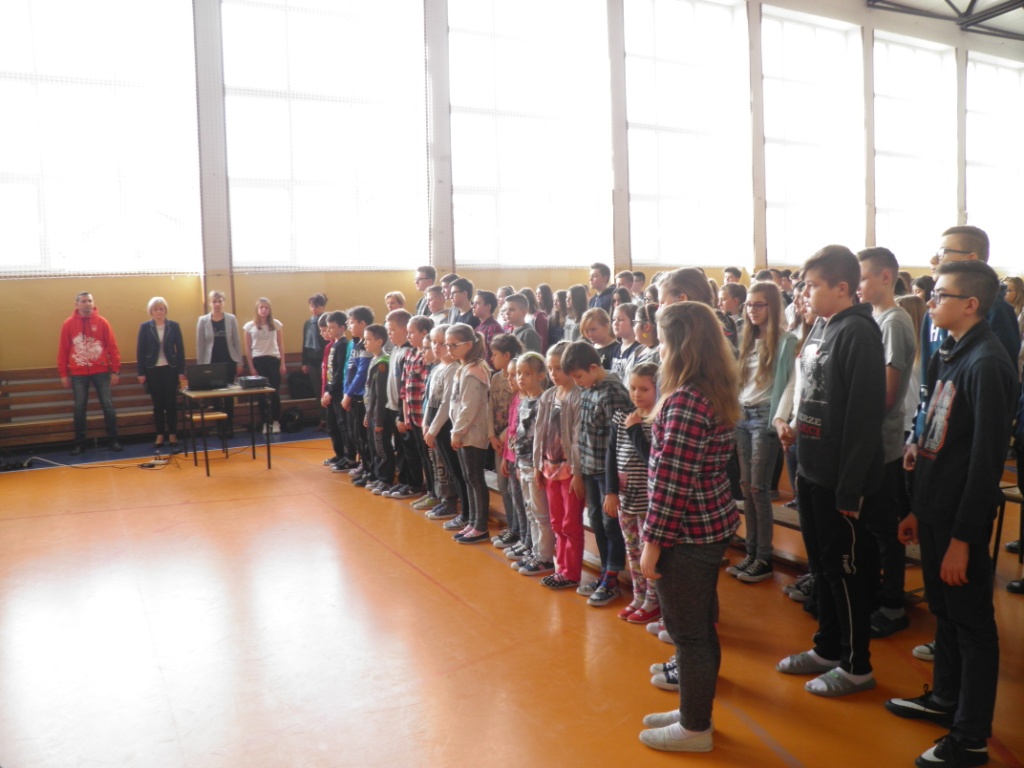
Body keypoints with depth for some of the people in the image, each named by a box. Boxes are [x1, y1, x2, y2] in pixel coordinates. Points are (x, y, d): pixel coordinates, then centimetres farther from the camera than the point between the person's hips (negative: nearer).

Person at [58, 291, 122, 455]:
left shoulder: (102, 322, 1)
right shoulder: (68, 324, 3)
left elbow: (112, 347, 1)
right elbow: (63, 350, 5)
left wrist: (115, 370, -3)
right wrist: (63, 374, 2)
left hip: (101, 371, 0)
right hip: (78, 373, 1)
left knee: (108, 405, 1)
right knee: (79, 408, 5)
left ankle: (113, 440, 9)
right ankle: (79, 443, 13)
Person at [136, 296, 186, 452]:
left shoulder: (174, 326, 1)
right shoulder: (145, 327, 0)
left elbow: (180, 349, 2)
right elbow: (140, 351, 1)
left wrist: (181, 371, -2)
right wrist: (141, 372, -3)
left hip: (170, 368, 0)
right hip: (152, 370, 0)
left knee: (171, 403, -1)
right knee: (158, 404, 6)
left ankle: (173, 437, 3)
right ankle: (160, 436, 14)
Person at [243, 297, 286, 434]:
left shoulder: (277, 324, 3)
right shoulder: (249, 326, 1)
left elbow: (281, 346, 6)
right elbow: (249, 348, 3)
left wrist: (283, 363, 1)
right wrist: (251, 367, -1)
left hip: (273, 360, 0)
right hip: (258, 361, 0)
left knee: (275, 392, -2)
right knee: (261, 394, 4)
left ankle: (276, 422, 7)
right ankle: (265, 422, 11)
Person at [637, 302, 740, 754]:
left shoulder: (685, 400, -23)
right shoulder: (719, 392, 6)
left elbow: (673, 480, -23)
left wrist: (652, 542, -17)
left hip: (687, 532, -9)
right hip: (712, 523, 9)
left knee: (688, 631, 7)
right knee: (701, 625, 21)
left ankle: (695, 729, 24)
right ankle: (695, 710, 37)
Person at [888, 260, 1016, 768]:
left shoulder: (986, 363, -19)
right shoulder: (949, 355, 8)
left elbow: (987, 457, -21)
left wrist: (963, 537, -19)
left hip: (961, 517, -8)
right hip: (934, 508, 8)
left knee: (972, 622, 5)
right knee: (944, 611, 21)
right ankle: (945, 698, 38)